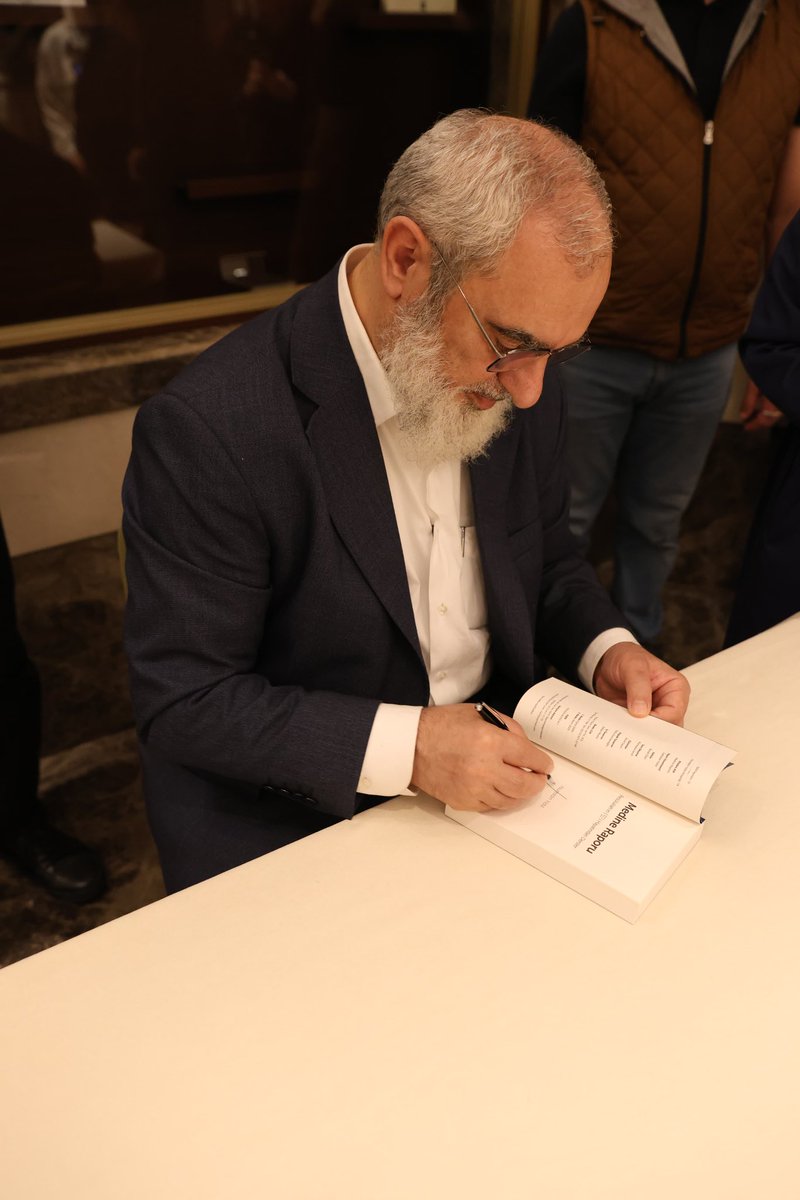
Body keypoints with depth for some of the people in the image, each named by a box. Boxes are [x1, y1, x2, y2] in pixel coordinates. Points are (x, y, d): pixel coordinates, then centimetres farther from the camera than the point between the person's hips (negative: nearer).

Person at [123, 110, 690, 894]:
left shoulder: (516, 378, -4)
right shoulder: (207, 430, -23)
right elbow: (181, 702, -18)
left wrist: (607, 651, -8)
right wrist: (404, 745, -27)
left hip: (492, 764, 5)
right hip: (291, 819, -3)